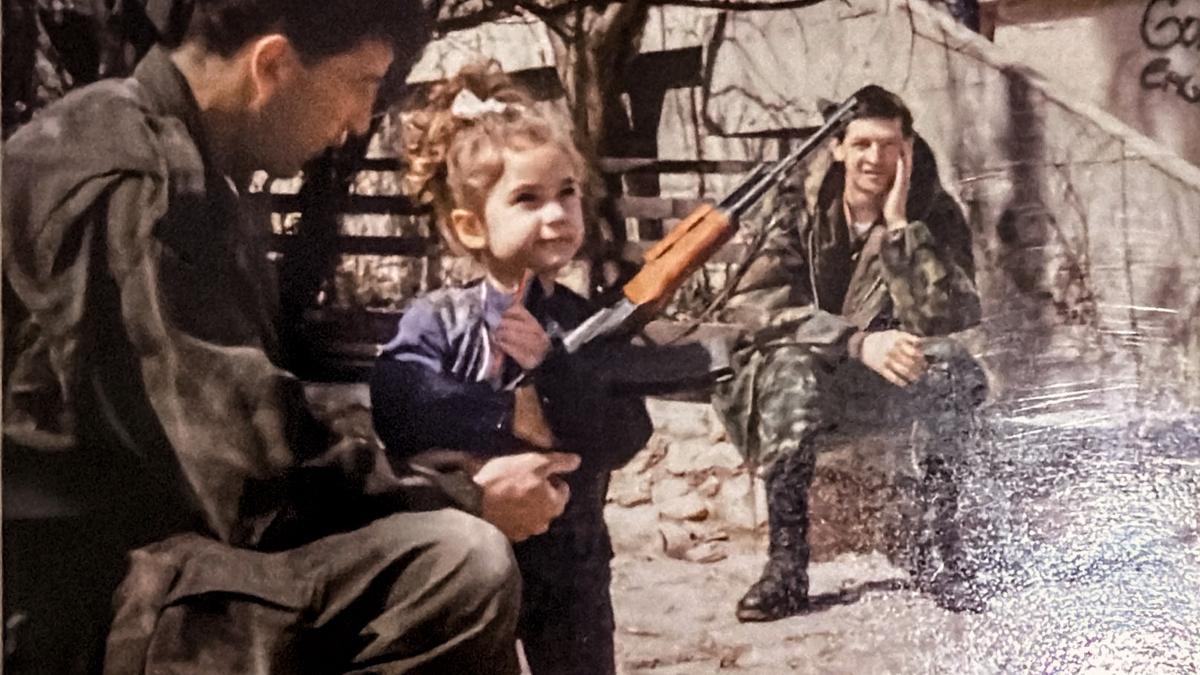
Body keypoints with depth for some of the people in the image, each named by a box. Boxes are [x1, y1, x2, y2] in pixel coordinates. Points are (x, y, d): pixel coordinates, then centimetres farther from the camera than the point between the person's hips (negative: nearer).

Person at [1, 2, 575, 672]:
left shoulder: (180, 169, 12)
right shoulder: (134, 187, -20)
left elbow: (241, 428, 12)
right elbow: (260, 482, -23)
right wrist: (466, 498, -9)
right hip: (81, 600, -10)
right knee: (461, 562, -22)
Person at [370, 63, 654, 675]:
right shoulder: (438, 319, -10)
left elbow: (625, 436, -15)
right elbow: (394, 405, -28)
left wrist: (551, 366, -26)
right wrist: (509, 416, -27)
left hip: (569, 560, 2)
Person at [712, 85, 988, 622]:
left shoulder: (933, 214, -6)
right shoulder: (800, 210, -10)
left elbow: (949, 317, -19)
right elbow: (747, 303, -23)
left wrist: (900, 225, -26)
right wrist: (858, 341, -33)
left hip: (889, 384, 2)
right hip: (807, 378, -1)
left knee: (956, 370, -28)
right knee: (792, 367, -35)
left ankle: (937, 550, -17)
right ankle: (786, 561, -29)